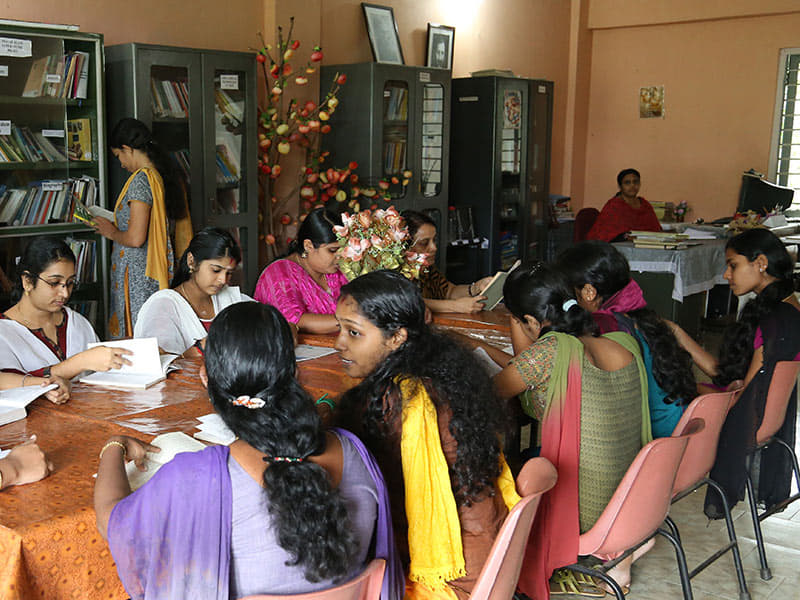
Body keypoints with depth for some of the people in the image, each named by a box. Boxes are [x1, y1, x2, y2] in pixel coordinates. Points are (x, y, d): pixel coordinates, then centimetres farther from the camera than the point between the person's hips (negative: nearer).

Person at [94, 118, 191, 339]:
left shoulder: (141, 179, -16)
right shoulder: (163, 176, 9)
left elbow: (135, 238, -21)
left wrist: (112, 232, -2)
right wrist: (116, 225, 20)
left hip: (135, 274, -9)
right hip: (155, 272, 9)